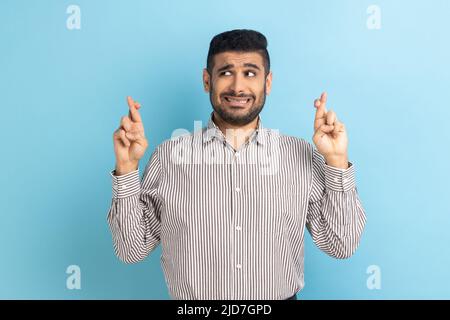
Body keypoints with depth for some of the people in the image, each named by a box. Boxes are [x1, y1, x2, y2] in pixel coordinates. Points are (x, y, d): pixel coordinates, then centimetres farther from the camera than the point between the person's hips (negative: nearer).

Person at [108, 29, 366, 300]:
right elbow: (133, 249, -6)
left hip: (283, 296, 1)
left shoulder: (303, 155, -8)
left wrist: (337, 162, -16)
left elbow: (340, 245, -6)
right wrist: (127, 167, -18)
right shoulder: (169, 156, -9)